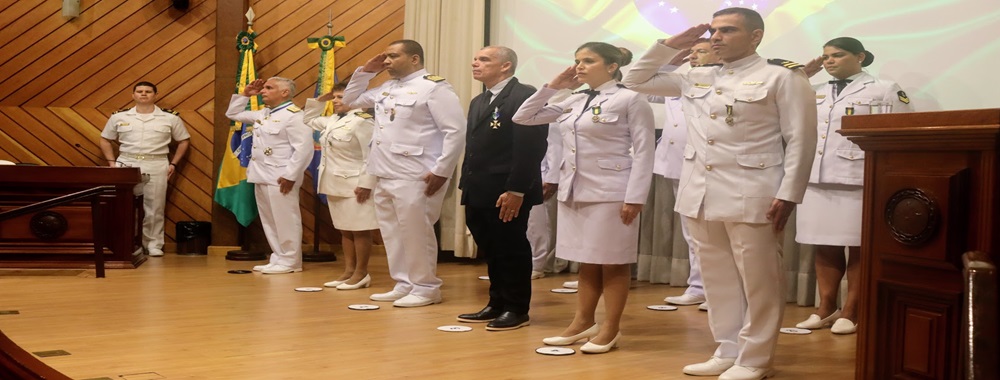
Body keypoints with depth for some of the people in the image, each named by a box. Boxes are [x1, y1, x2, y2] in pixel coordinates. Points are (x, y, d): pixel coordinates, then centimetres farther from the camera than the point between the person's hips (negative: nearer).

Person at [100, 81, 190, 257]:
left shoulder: (170, 117, 3)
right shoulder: (119, 117, 6)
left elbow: (184, 140, 11)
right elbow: (105, 140, 15)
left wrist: (173, 164, 3)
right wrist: (111, 162, 4)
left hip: (156, 166, -1)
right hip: (126, 165, 1)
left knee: (154, 208, 2)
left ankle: (154, 245, 11)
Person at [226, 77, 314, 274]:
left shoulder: (294, 115, -12)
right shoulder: (262, 114, 17)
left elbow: (304, 148, -19)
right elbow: (233, 114, 30)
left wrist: (290, 175, -21)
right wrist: (245, 95, 17)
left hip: (280, 178, -9)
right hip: (262, 176, 9)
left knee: (285, 221, -4)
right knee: (269, 221, 13)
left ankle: (289, 261, 3)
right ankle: (278, 259, 21)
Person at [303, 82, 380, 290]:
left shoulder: (362, 121, -15)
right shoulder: (332, 120, 14)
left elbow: (371, 156, -20)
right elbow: (308, 120, 31)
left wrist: (366, 184, -23)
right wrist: (319, 101, 17)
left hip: (355, 185, -10)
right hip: (336, 184, 10)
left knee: (360, 230, -2)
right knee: (344, 230, 13)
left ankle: (361, 274, 5)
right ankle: (348, 272, 20)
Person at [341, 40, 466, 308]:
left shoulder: (434, 87, -7)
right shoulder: (387, 88, 17)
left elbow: (456, 131, -13)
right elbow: (351, 100, 29)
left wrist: (441, 171, -17)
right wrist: (365, 72, 14)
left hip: (414, 177, -8)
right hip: (384, 176, 8)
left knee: (415, 233, -5)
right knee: (393, 233, 11)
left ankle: (426, 288, 6)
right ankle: (404, 285, 21)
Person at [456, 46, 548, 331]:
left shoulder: (525, 96, -10)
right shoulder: (478, 102, 20)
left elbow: (531, 147, -18)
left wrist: (516, 190, -21)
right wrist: (466, 187, 14)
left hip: (508, 194, -8)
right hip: (479, 194, 9)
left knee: (512, 251, 1)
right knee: (491, 251, 13)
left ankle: (517, 310, 12)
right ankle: (497, 305, 23)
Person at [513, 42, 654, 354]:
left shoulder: (630, 99, -6)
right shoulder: (574, 102, 12)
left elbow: (643, 152, -10)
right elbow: (523, 118, 15)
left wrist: (634, 198, -17)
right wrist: (553, 86, 7)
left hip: (609, 191, -6)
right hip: (574, 190, 7)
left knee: (613, 261, 3)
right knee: (586, 260, 14)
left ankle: (611, 328, 12)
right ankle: (583, 321, 23)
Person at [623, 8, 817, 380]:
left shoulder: (783, 76, -1)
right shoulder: (696, 78, 15)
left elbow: (800, 139, -6)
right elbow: (636, 80, 22)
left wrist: (788, 194, -13)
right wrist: (670, 46, 11)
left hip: (751, 196, -6)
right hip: (700, 194, 6)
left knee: (757, 280, 1)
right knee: (717, 278, 12)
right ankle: (728, 350, 24)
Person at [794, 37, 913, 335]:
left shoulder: (885, 90, 2)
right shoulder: (815, 93, 16)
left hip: (859, 181, -5)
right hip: (816, 180, 5)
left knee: (859, 248, 1)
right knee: (824, 248, 8)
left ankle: (850, 313, 8)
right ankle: (826, 309, 16)